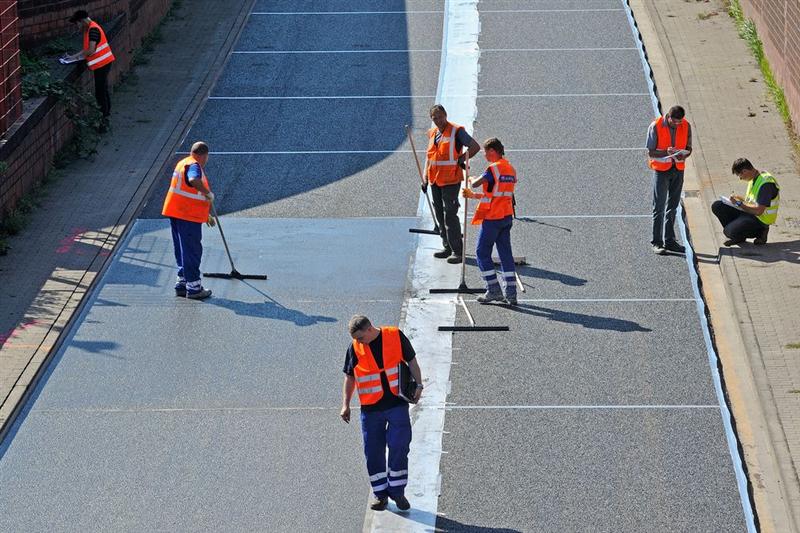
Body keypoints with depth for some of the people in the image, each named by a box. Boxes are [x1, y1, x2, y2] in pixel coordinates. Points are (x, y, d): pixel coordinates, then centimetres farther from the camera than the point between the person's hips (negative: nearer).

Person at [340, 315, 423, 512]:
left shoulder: (396, 336, -4)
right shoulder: (355, 348, -1)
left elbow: (411, 362, 6)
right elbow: (349, 377, 9)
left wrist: (418, 385, -5)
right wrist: (345, 405, 3)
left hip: (397, 404, -2)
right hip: (370, 408, 2)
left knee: (399, 447, -6)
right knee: (373, 452, 4)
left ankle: (397, 491, 8)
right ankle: (380, 494, 17)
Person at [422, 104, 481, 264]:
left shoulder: (456, 131, -9)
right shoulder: (432, 133, 12)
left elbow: (475, 147, -10)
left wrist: (461, 160, -9)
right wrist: (425, 178, 13)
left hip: (450, 180, -7)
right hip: (435, 181, 7)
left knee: (450, 215, -10)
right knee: (440, 215, 12)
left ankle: (457, 251, -7)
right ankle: (447, 247, 23)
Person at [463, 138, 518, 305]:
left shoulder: (494, 168, -15)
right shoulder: (510, 169, 12)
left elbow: (475, 184, -21)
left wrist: (472, 179, 3)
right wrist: (473, 195, 21)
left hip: (492, 217, -8)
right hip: (507, 216, 8)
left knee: (482, 252, 3)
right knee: (505, 253, 11)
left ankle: (494, 290, 0)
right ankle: (511, 293, 8)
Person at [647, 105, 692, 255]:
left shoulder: (686, 126, -3)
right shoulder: (655, 127, -14)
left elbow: (689, 148, 6)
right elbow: (651, 152, -11)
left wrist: (684, 155, -17)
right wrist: (666, 152, -29)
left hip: (678, 169, 4)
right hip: (661, 169, -4)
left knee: (672, 207, 12)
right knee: (659, 207, -4)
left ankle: (669, 241, 20)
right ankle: (657, 242, 1)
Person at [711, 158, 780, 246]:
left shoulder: (766, 183, -24)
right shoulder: (753, 178, 5)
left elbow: (758, 211, -26)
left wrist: (739, 203, -18)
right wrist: (739, 198, 3)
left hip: (761, 219, -9)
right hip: (749, 212, 9)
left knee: (730, 232, -27)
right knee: (717, 206, -2)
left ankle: (759, 232, -4)